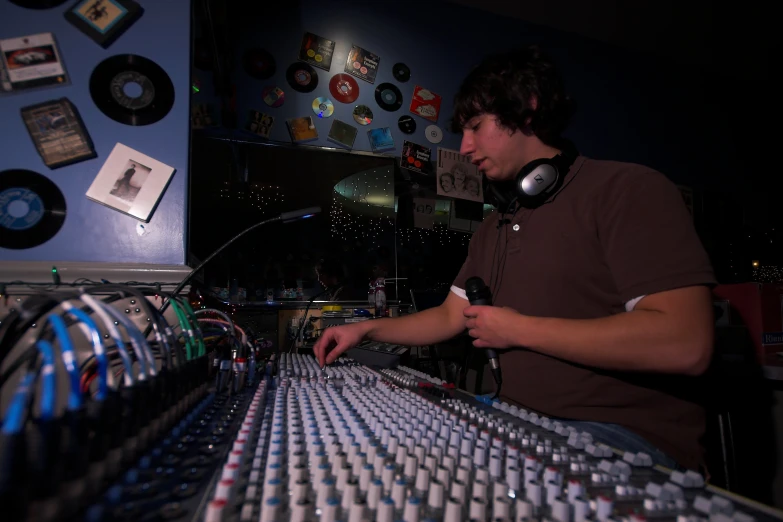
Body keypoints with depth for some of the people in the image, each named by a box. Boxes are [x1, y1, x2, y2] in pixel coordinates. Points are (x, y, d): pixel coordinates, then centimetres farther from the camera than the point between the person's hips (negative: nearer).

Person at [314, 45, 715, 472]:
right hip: (521, 426, 8)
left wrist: (519, 329, -14)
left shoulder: (627, 189, -10)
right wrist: (365, 329, 12)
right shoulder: (493, 228, 17)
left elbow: (685, 345, -21)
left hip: (625, 435, -7)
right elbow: (451, 317, 21)